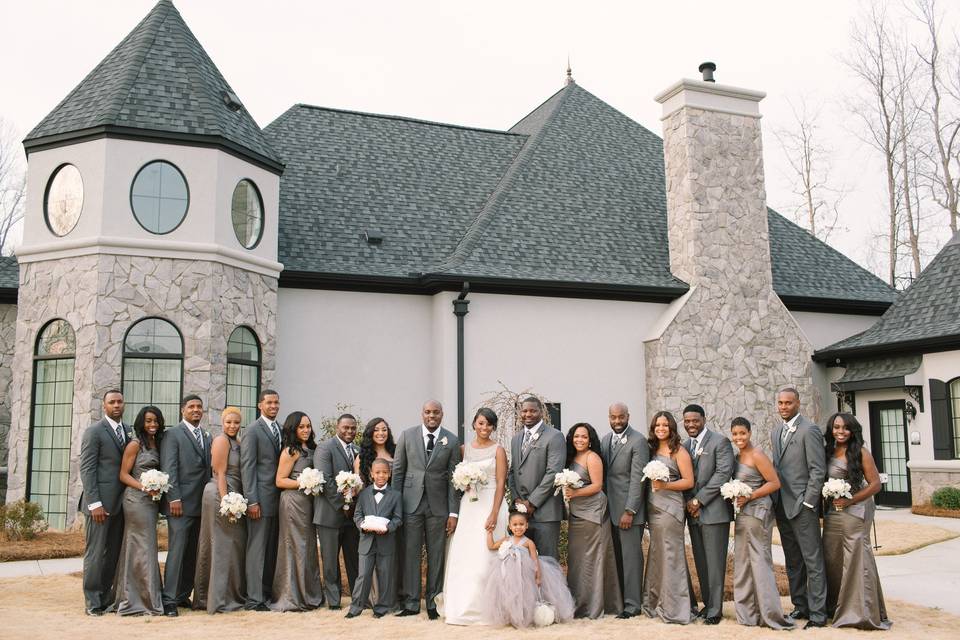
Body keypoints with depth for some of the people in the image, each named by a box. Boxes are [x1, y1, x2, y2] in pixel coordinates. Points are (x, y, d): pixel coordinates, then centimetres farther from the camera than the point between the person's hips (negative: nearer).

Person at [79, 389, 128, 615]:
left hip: (120, 503, 6)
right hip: (100, 503, -6)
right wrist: (95, 503, -15)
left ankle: (106, 597, 15)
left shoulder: (128, 431, 13)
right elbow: (86, 469, -9)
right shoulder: (94, 431, -4)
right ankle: (92, 602, 7)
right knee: (96, 552, -1)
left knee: (114, 553, 7)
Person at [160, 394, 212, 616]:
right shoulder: (173, 434, -1)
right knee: (177, 552, -7)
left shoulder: (207, 438, 17)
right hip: (181, 504, -6)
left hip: (201, 504, 6)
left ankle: (184, 595, 17)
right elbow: (169, 468, -8)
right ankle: (169, 600, -4)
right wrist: (174, 498, -15)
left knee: (193, 553, 8)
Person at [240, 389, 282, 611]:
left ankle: (267, 592, 17)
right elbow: (247, 467, -10)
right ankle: (254, 598, 0)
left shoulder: (281, 430, 15)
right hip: (261, 499, -6)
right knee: (257, 549, -3)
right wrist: (252, 501, -15)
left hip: (278, 498, 6)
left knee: (272, 549, 9)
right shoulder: (252, 431, -5)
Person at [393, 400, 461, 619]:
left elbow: (453, 478, 0)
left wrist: (453, 513, -3)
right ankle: (411, 603, 12)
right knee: (410, 553, 3)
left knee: (436, 555, 6)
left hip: (438, 505, 0)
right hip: (411, 503, 0)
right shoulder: (407, 436, 2)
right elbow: (398, 471, 5)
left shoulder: (451, 441, 0)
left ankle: (433, 602, 17)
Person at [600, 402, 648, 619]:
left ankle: (633, 604, 5)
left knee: (631, 555, -3)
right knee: (617, 556, 9)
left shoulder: (638, 442, -10)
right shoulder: (605, 440, 12)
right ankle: (619, 599, 17)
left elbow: (637, 479, -14)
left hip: (629, 510, -6)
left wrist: (629, 511, -17)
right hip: (611, 509, 6)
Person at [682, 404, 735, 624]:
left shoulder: (720, 442, -5)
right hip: (693, 512, 6)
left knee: (714, 562, -3)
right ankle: (707, 604, 19)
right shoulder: (686, 445, 14)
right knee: (700, 562, 10)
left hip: (714, 511, -6)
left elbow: (723, 473, -14)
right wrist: (689, 502, -3)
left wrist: (699, 500, -14)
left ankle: (715, 609, 4)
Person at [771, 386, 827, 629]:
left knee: (813, 562, -3)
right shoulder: (777, 431, 14)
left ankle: (818, 613, 2)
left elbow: (818, 470, -13)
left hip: (802, 506, -8)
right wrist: (775, 500, 10)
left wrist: (807, 502, -15)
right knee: (793, 562, 14)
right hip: (781, 506, 8)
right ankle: (800, 606, 23)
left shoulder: (809, 430, -10)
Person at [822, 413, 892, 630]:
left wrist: (850, 500, -13)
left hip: (855, 512, -5)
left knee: (856, 560, -5)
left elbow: (875, 484, -7)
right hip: (832, 514, 5)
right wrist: (827, 498, 3)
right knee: (832, 560, 8)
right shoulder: (828, 453, 10)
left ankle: (862, 612, 4)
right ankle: (836, 608, 21)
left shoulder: (860, 453, -5)